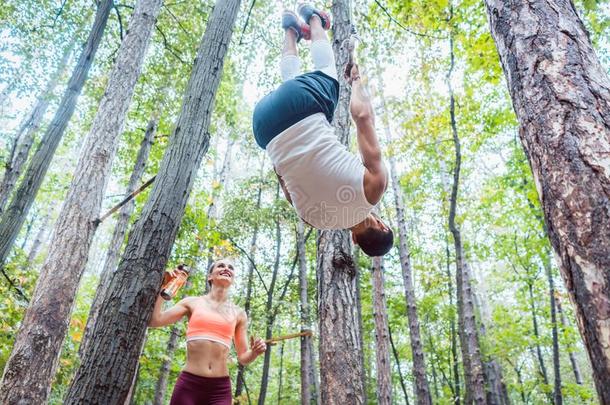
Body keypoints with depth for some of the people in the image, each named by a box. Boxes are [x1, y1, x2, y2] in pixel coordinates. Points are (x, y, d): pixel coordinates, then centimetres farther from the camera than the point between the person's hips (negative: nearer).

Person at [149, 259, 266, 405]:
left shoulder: (239, 314, 11)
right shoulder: (192, 303, 8)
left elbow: (243, 358, 14)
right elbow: (154, 320, -2)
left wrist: (255, 352, -7)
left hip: (220, 389, 1)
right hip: (188, 385, -1)